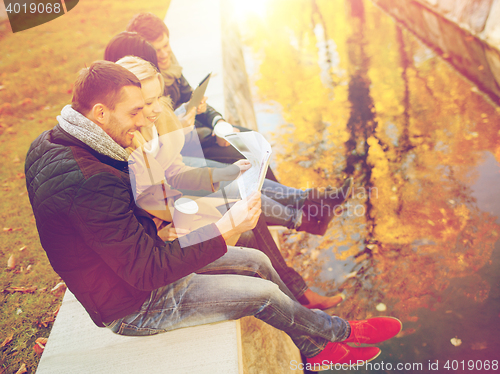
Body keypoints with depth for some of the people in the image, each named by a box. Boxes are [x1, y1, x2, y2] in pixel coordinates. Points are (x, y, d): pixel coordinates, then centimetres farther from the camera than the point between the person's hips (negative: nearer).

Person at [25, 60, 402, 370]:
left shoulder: (53, 143, -4)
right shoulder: (88, 182, -37)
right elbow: (149, 273, -32)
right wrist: (228, 227, -30)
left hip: (133, 265, 9)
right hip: (133, 306, -9)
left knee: (257, 261, 7)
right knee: (264, 293, -5)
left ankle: (316, 350, 26)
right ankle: (336, 330, 28)